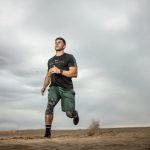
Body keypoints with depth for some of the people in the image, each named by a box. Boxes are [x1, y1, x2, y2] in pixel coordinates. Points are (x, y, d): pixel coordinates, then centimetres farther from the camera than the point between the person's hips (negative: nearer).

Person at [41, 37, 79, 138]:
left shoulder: (69, 57, 1)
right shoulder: (50, 60, 19)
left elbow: (74, 74, -10)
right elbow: (48, 75, 25)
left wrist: (59, 71, -18)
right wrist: (44, 87, 9)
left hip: (67, 88, -3)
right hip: (54, 87, 3)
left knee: (70, 114, -2)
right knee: (50, 105, -26)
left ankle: (75, 114, 36)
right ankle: (48, 131, -21)